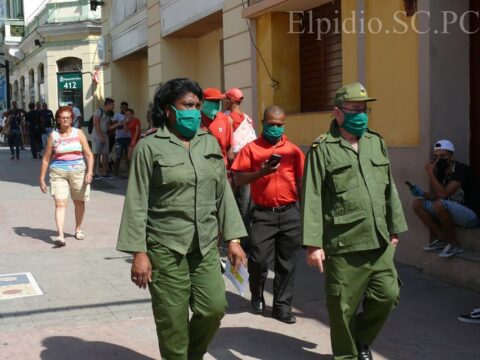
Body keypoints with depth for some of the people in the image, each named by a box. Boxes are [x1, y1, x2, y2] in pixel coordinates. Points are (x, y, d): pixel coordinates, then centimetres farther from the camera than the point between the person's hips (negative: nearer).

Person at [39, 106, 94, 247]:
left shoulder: (78, 133, 4)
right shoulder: (53, 135, 4)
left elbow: (89, 154, 2)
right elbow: (46, 158, 8)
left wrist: (90, 171, -12)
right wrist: (42, 178, 6)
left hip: (78, 171, 1)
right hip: (58, 172, -1)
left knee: (79, 202, 12)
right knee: (60, 204, -13)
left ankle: (78, 229, 33)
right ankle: (60, 236, -21)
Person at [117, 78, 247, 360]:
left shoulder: (210, 143, 9)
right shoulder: (149, 146, -5)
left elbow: (223, 193, 11)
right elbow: (137, 203, -7)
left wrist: (233, 239, 6)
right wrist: (138, 252, -11)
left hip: (206, 245, 4)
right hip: (165, 247, -4)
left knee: (214, 308, 0)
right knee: (172, 322, 1)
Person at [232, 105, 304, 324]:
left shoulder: (293, 150, 9)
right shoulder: (251, 149, 3)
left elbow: (300, 181, 13)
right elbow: (239, 179, -1)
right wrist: (261, 172, -15)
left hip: (290, 213, 2)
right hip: (263, 214, -2)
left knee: (287, 264, 6)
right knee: (259, 259, -4)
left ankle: (282, 306, 18)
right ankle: (257, 295, 25)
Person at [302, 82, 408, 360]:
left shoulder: (377, 143, 12)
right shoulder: (323, 149, -6)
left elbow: (390, 189, 17)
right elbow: (312, 199, -10)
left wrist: (395, 229, 15)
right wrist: (313, 244, -14)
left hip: (380, 243, 5)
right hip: (344, 245, -5)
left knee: (388, 295, 7)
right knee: (343, 307, 5)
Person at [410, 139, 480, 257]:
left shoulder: (461, 170, -20)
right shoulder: (441, 172, 4)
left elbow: (443, 194, -29)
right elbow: (437, 196, 8)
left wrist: (430, 173, -22)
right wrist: (422, 193, -10)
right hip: (453, 212, 8)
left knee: (439, 204, -35)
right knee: (418, 203, -3)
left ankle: (454, 244, -15)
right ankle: (443, 240, -1)